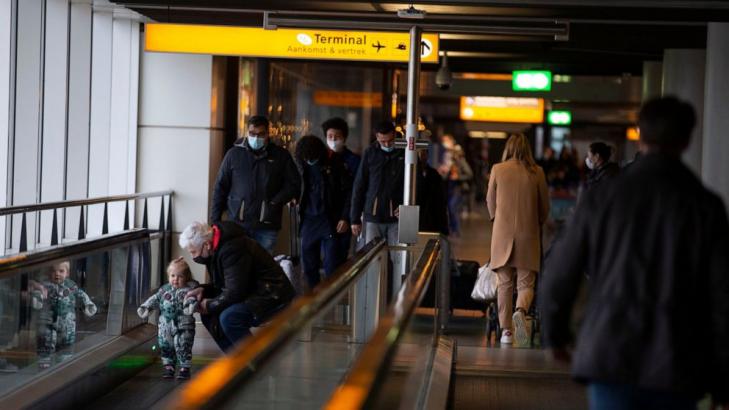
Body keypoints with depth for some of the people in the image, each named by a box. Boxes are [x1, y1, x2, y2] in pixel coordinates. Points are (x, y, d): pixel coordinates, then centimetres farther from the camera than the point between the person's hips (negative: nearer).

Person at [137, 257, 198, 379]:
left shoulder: (189, 289, -7)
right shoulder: (165, 289, 9)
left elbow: (192, 299, -23)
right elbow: (155, 299, 15)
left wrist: (191, 304, -43)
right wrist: (146, 307, 7)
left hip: (183, 327, -5)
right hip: (165, 326, 5)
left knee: (183, 348, -3)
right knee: (166, 347, 13)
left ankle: (185, 368, 11)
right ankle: (168, 366, 28)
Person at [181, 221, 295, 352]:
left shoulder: (233, 249, -25)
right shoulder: (216, 249, 6)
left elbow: (235, 293, -27)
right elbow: (223, 285, 17)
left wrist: (210, 305, -13)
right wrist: (203, 290, -2)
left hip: (273, 297, -11)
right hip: (251, 295, 11)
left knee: (228, 317, -29)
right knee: (208, 315, 4)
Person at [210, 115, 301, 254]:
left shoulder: (281, 156, 6)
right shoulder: (234, 154, 7)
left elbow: (294, 185, 6)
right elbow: (220, 188, 9)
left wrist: (274, 203, -8)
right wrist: (215, 220, 3)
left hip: (266, 227, 0)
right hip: (238, 223, 1)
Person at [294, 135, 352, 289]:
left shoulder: (334, 165, -8)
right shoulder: (302, 167, 2)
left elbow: (348, 191, -5)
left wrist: (345, 218, -8)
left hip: (330, 222, -4)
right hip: (308, 221, 4)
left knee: (332, 267, -4)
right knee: (309, 266, 9)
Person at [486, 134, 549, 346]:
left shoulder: (498, 170, -2)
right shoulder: (537, 172, -2)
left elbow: (490, 201, 9)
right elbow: (545, 206, 7)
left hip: (503, 233, 0)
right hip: (529, 234, 0)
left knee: (505, 284, 9)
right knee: (526, 283, 4)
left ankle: (506, 331, 8)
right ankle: (520, 311, -26)